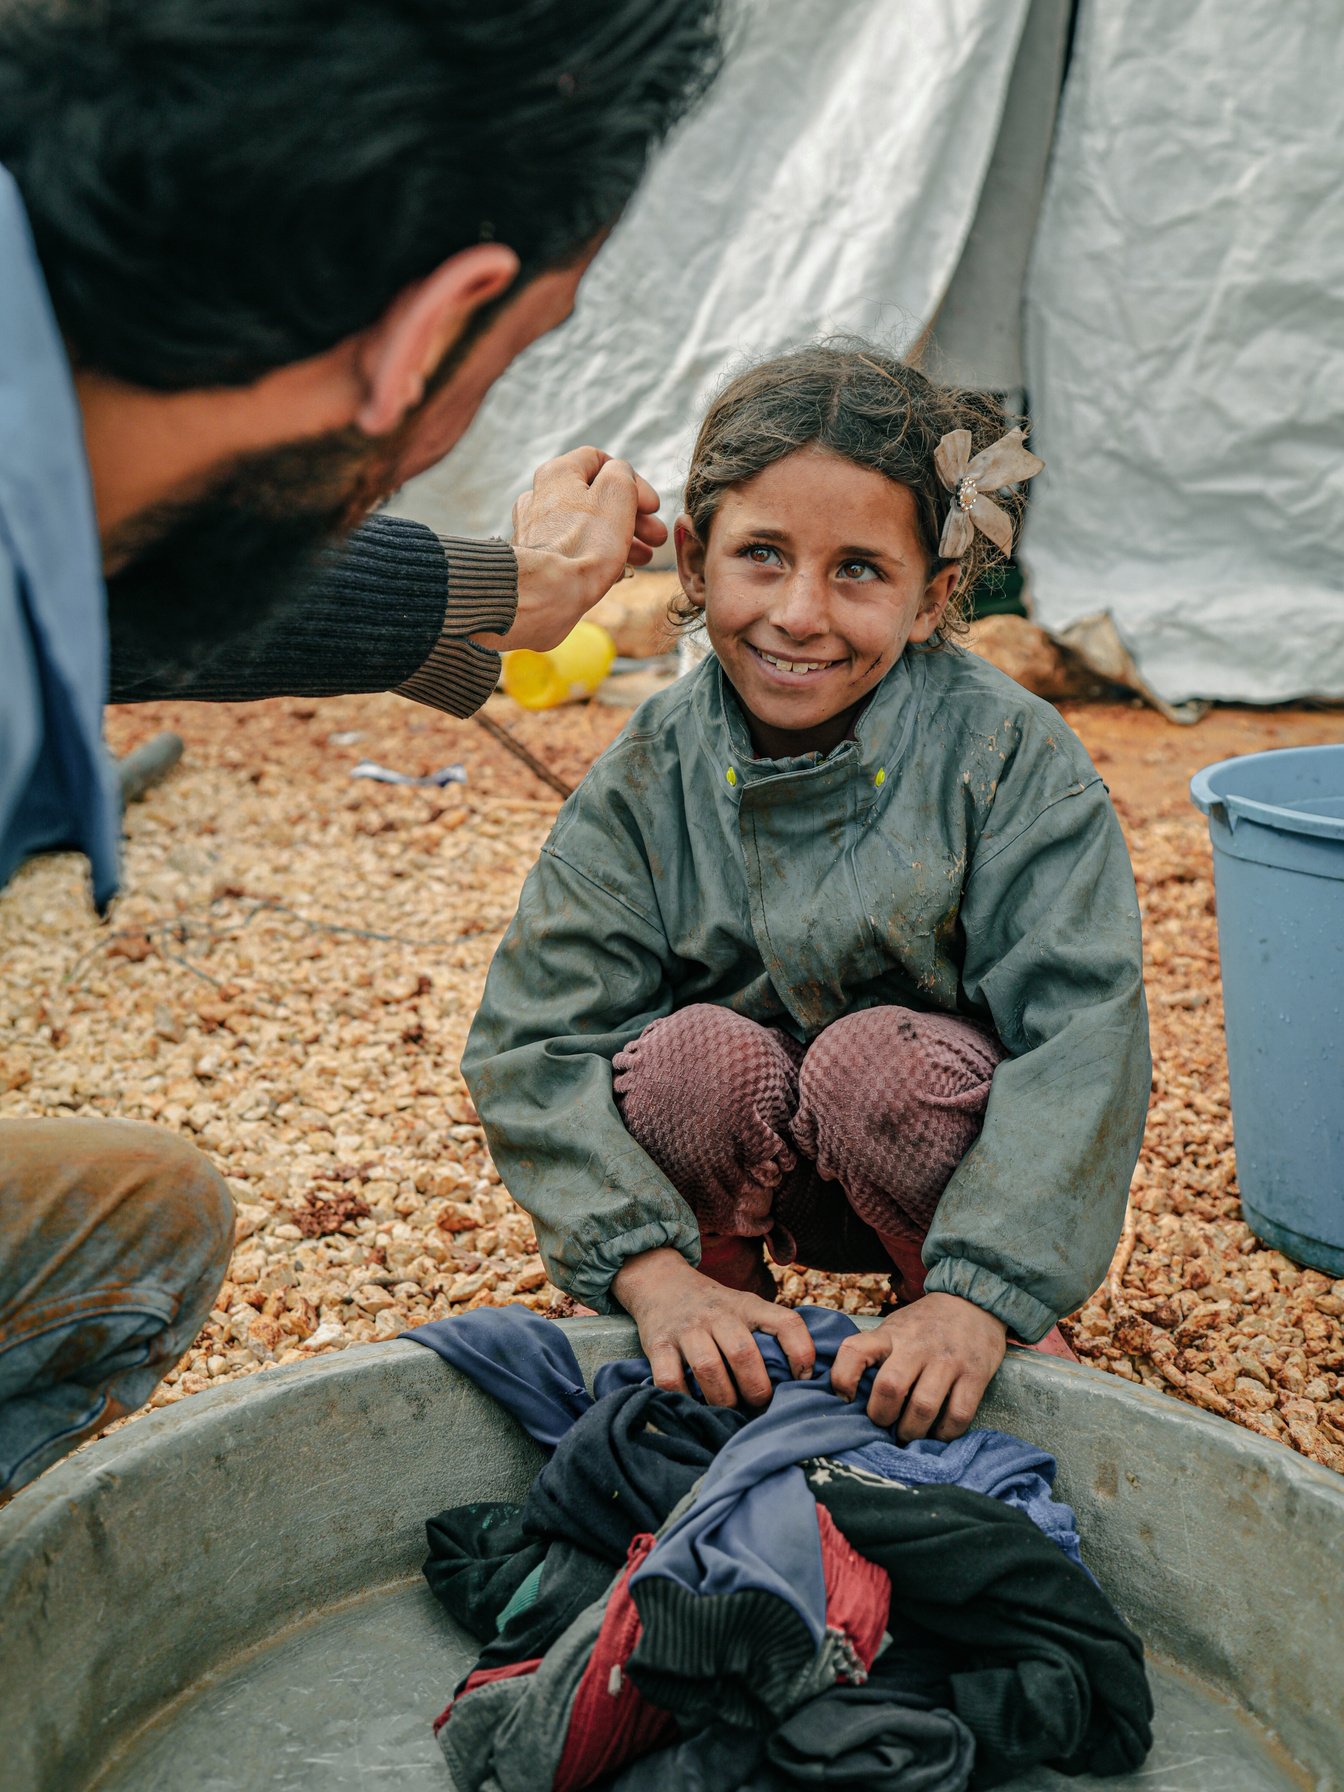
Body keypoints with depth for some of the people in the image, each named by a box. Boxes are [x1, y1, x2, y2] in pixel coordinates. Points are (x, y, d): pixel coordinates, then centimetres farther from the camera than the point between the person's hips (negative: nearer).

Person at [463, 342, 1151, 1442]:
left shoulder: (1011, 755, -17)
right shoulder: (648, 779, -12)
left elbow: (1080, 1033, -23)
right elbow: (533, 1042, -16)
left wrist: (983, 1291, -34)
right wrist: (653, 1270, -30)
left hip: (946, 1154, -1)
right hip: (752, 1173, 1)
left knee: (880, 1057, -33)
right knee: (697, 1050, -30)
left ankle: (1017, 1331, -4)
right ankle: (724, 1276, 0)